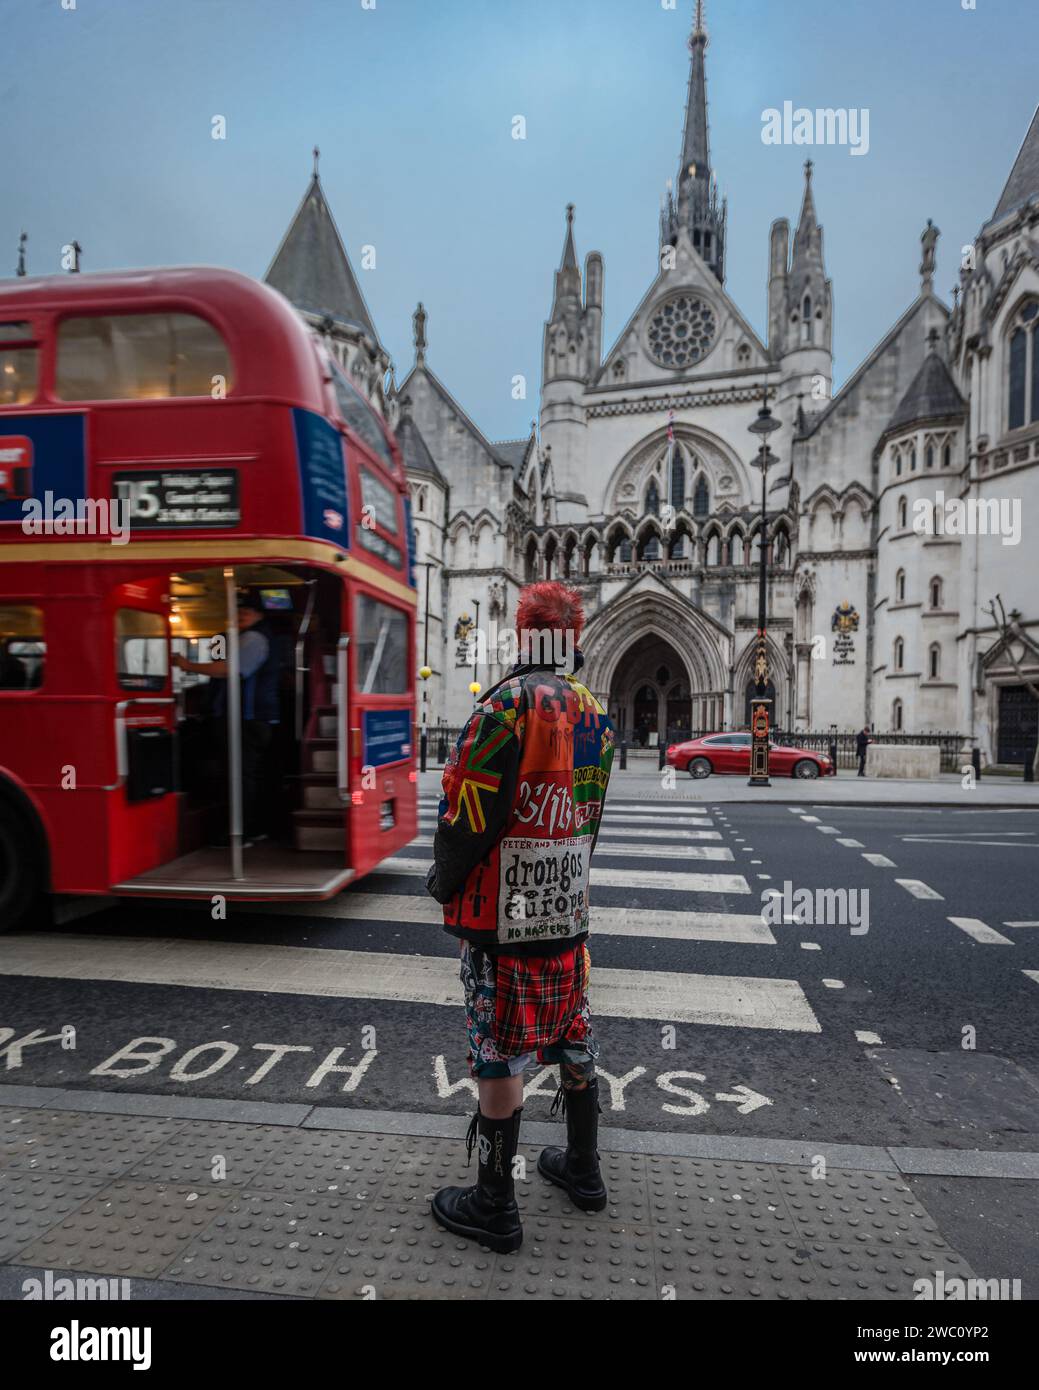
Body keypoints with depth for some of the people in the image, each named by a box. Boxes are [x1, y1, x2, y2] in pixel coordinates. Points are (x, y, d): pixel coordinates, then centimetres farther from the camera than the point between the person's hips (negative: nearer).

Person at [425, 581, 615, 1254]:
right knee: (574, 1039, 20)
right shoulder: (596, 712, 5)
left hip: (504, 914, -7)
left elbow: (470, 811, -19)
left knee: (499, 1055, 6)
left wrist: (444, 882, -2)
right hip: (568, 908, 8)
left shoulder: (510, 702, -18)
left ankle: (495, 1206, 23)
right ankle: (584, 1171, 39)